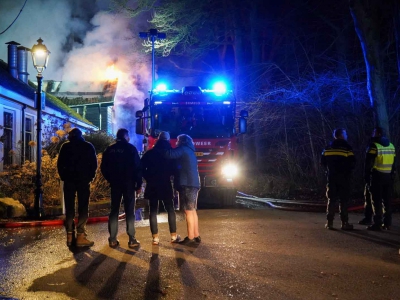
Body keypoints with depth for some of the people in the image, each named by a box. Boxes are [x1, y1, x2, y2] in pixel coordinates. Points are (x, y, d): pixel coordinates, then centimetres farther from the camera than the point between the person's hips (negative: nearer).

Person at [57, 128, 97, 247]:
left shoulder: (65, 146, 6)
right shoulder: (88, 146, 6)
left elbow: (60, 164, 2)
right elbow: (94, 164, 1)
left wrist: (64, 177, 9)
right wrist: (90, 177, 9)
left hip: (69, 180, 1)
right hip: (83, 180, -1)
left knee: (69, 208, 6)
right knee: (83, 208, -2)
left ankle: (70, 236, 4)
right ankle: (80, 236, -8)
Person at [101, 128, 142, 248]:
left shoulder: (109, 149, 6)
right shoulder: (130, 148, -5)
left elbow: (103, 167, 5)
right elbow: (137, 167, -9)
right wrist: (139, 184, -4)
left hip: (115, 183, 3)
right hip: (129, 183, -3)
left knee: (114, 210, 8)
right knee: (130, 211, 0)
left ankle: (112, 240, 8)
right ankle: (132, 240, -1)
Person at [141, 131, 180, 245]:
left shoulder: (149, 153, 0)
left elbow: (142, 168, -2)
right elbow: (174, 170, -1)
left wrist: (149, 179, 10)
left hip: (152, 185, 1)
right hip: (165, 185, -1)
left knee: (153, 211, 3)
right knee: (170, 210, 9)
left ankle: (155, 237, -1)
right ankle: (173, 236, 7)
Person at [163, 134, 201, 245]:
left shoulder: (183, 149, -4)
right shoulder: (190, 151, 25)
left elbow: (169, 154, -18)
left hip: (187, 184, -9)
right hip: (194, 183, 9)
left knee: (188, 211, -8)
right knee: (192, 210, 12)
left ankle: (190, 238, -8)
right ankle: (196, 236, 14)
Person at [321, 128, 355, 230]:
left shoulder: (328, 148, 7)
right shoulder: (347, 147, -6)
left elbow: (322, 161, 5)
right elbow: (352, 163, -10)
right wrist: (347, 170, 9)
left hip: (331, 177, 4)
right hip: (344, 177, -4)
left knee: (331, 199, 7)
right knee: (344, 200, 1)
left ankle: (329, 222, 5)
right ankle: (344, 223, 1)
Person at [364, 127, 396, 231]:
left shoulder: (374, 146, -9)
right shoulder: (391, 146, 12)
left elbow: (368, 163, -10)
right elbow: (394, 163, 14)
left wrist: (367, 176, -3)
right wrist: (393, 175, 17)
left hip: (377, 176, -6)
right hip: (389, 176, 6)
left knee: (376, 201, -3)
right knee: (387, 200, 10)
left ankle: (377, 224, -4)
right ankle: (387, 223, 13)